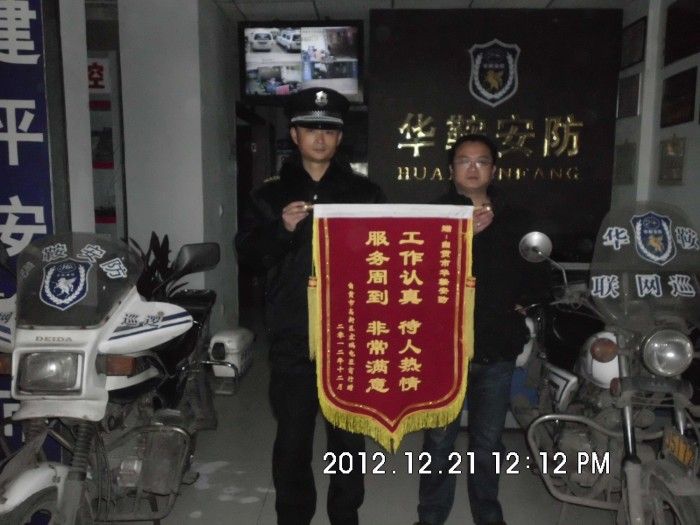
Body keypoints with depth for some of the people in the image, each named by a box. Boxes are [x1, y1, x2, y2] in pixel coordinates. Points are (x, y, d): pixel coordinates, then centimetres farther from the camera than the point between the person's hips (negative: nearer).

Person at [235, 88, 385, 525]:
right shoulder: (272, 194, 7)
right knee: (292, 438, 8)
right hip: (293, 339, 0)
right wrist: (281, 229, -17)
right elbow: (247, 253, -1)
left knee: (349, 435, 14)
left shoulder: (366, 193, 7)